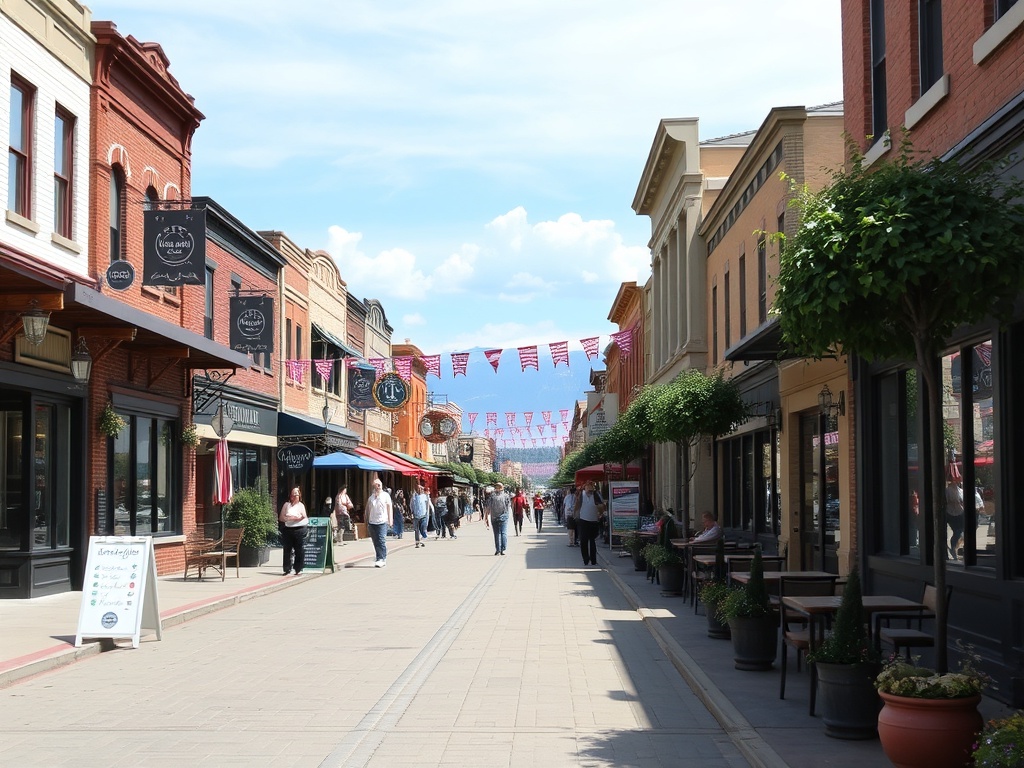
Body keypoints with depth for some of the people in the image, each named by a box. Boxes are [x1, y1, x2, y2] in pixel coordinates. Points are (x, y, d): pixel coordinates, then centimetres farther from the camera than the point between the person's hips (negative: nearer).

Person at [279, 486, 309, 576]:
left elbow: (304, 517, 0)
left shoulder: (301, 505, 5)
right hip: (288, 529, 1)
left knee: (299, 551, -1)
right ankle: (287, 569, 9)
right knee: (287, 550, 3)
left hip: (299, 529, -1)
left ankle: (298, 570, 5)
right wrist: (289, 518, -10)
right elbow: (281, 518, 4)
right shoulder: (286, 505, 8)